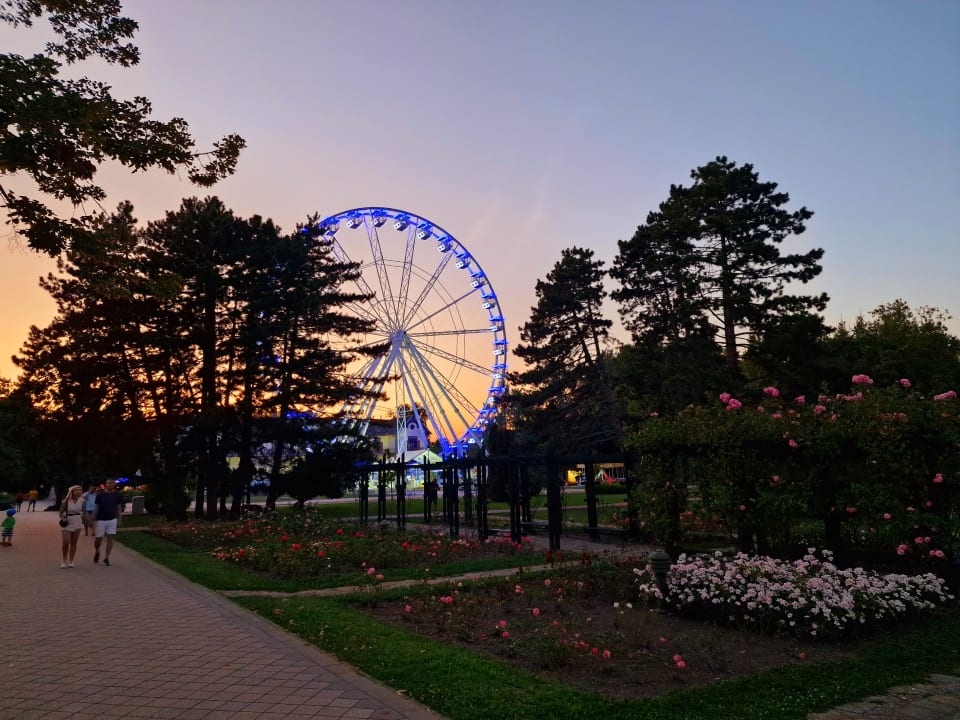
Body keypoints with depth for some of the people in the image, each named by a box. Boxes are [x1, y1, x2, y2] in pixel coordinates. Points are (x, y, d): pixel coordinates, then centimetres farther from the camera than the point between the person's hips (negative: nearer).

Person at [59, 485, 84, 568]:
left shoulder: (82, 501, 2)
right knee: (66, 542, -8)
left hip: (77, 523, 2)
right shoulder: (66, 501, -6)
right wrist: (62, 518, -16)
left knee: (74, 543, 6)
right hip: (67, 523, -2)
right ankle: (64, 560, 12)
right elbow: (61, 512, 1)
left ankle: (71, 561, 14)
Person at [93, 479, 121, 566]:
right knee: (98, 538, 4)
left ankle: (106, 558, 5)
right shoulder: (100, 495, -2)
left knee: (110, 538, -2)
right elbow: (96, 508, 1)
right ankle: (97, 552, 34)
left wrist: (119, 519, 5)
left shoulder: (116, 495, 2)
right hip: (101, 519, -1)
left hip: (112, 519, 1)